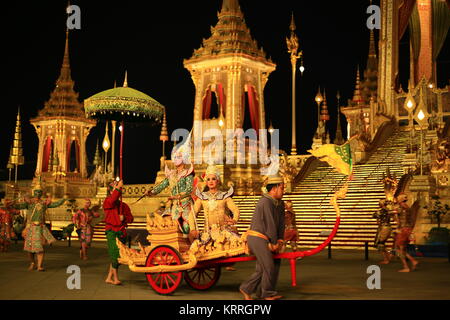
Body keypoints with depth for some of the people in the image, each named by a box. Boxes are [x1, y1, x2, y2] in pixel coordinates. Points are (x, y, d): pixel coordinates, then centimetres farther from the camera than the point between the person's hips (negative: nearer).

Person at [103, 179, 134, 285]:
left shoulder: (123, 205, 18)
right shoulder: (107, 202, 2)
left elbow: (130, 218, 17)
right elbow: (112, 199, -22)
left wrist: (124, 218, -3)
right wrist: (118, 187, -23)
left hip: (121, 232, 5)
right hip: (111, 231, -5)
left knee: (116, 256, 7)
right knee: (115, 253, -15)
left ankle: (109, 278, 17)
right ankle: (115, 278, -9)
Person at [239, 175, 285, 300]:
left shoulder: (280, 204, 13)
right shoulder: (266, 202, -16)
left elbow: (281, 223, 8)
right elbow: (270, 224, -16)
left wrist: (279, 240, -2)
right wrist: (274, 242, -11)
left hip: (264, 239, 9)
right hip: (257, 237, -9)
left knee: (262, 268, 11)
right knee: (269, 266, -4)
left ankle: (246, 289, 19)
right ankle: (267, 293, 10)